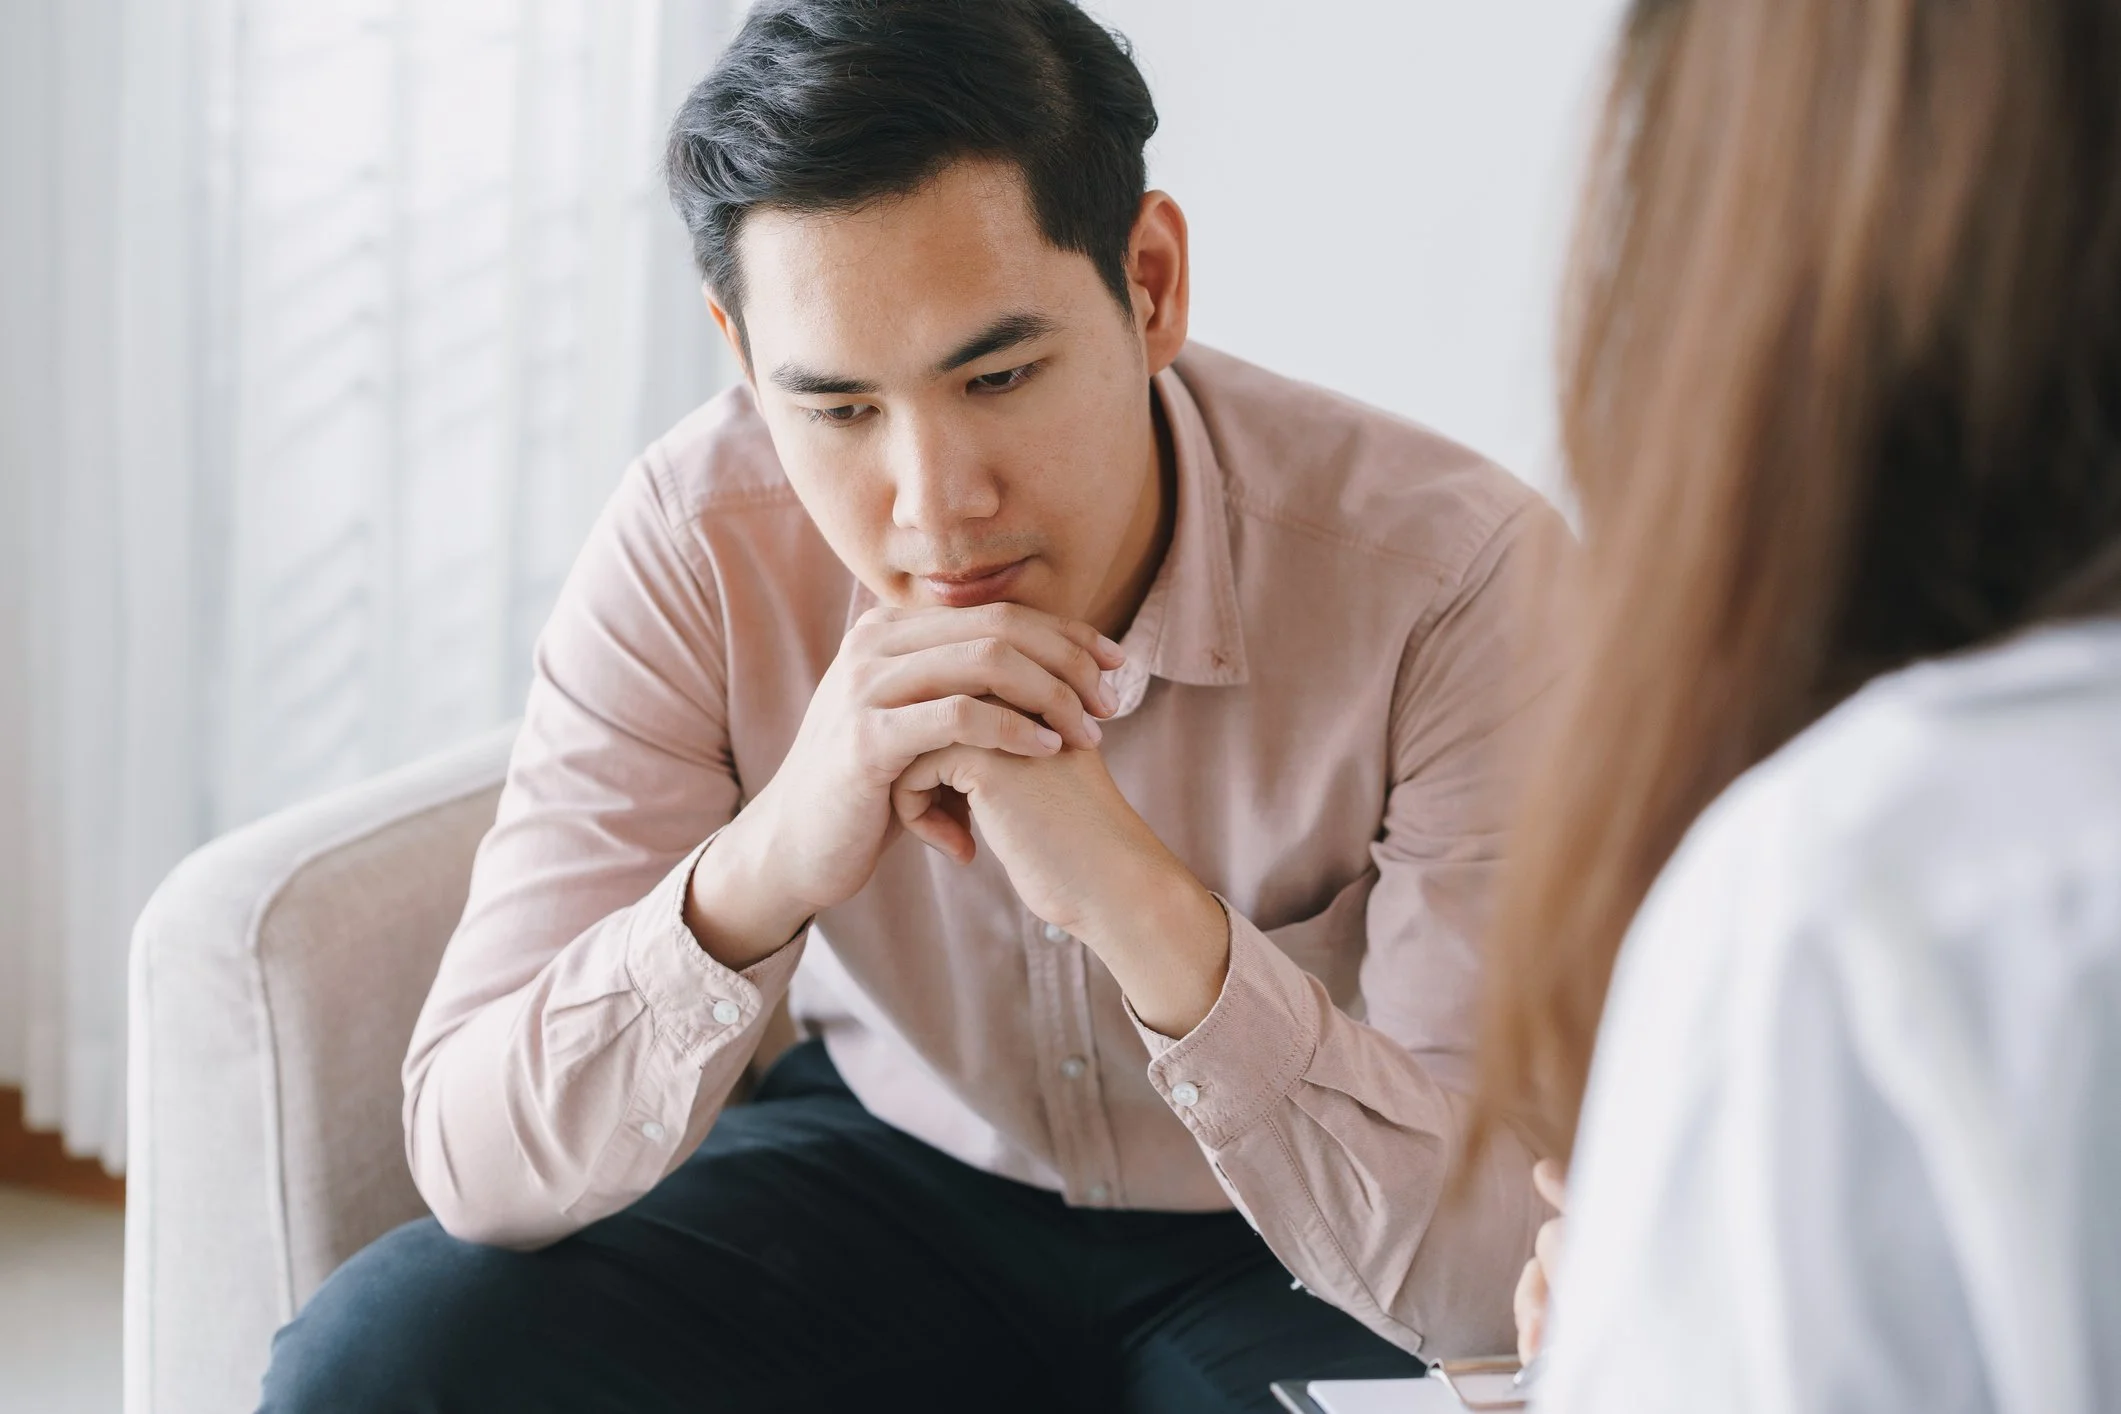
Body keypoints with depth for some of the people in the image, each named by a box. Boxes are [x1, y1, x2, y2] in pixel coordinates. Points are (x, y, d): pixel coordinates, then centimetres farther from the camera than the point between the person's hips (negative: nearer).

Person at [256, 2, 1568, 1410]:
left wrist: (1133, 893, -40)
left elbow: (1501, 1269, -29)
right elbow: (480, 1169, -20)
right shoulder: (698, 546, -18)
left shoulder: (1456, 574, -26)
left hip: (1300, 1269, -2)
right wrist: (761, 868, -38)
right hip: (892, 1176, 2)